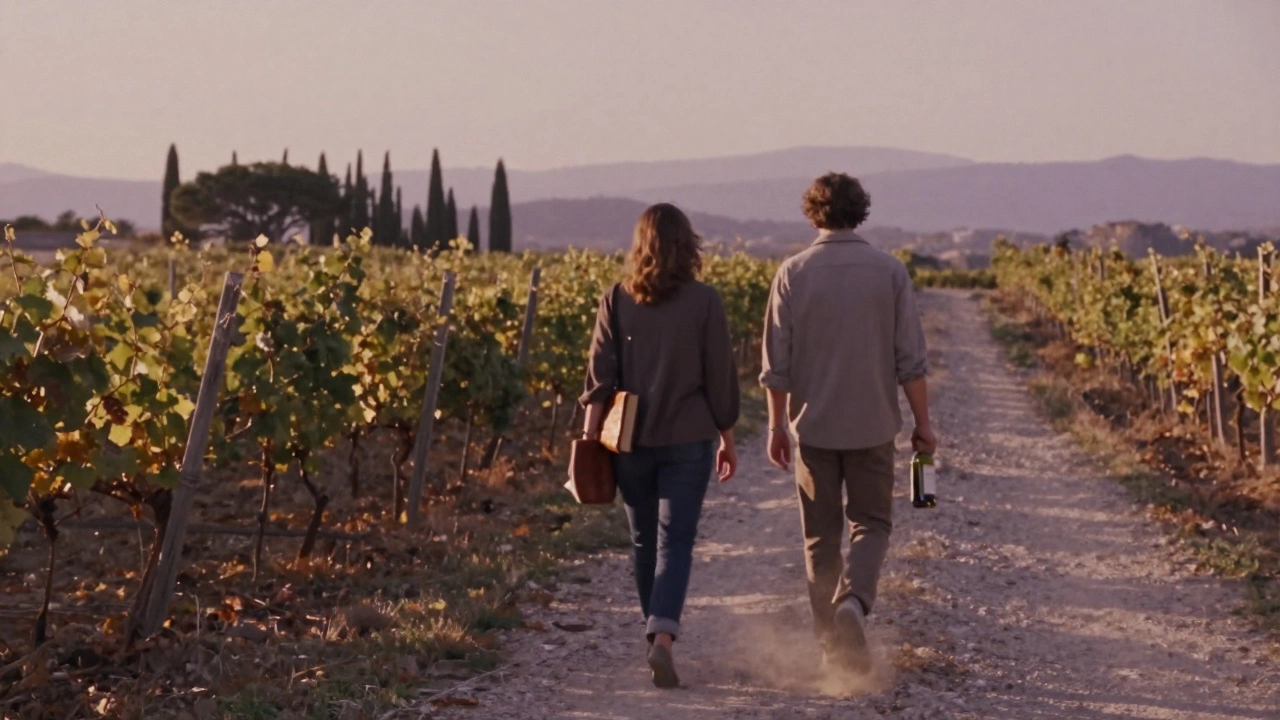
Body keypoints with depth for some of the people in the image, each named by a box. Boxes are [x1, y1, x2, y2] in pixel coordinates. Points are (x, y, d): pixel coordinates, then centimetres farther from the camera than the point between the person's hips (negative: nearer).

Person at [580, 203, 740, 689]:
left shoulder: (616, 301, 0)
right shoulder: (704, 302, -4)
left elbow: (599, 374, -2)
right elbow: (720, 376, 0)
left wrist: (590, 434, 0)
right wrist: (728, 439, 9)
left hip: (630, 440, 2)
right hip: (688, 439, -2)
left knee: (644, 540, 15)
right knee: (675, 540, -4)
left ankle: (654, 630, 28)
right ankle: (662, 639, -20)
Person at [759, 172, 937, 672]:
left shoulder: (793, 273, -5)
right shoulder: (890, 272, -4)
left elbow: (776, 362, -3)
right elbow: (911, 359, -4)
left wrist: (777, 424, 7)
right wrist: (922, 423, 5)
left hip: (812, 425, 0)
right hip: (873, 425, 0)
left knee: (820, 534, 11)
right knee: (870, 522, 11)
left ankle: (832, 642, 14)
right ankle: (854, 599, -16)